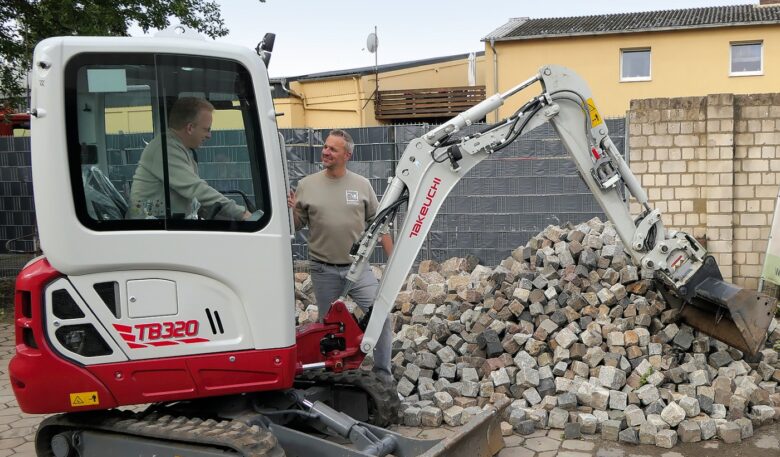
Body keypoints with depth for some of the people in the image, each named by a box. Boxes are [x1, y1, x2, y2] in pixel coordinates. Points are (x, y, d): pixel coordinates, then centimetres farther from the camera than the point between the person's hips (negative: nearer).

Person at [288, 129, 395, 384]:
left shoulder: (362, 185, 1)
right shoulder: (307, 185, 0)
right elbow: (296, 226, 3)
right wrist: (291, 210, -17)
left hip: (358, 267, 0)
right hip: (323, 270, 0)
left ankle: (382, 372, 7)